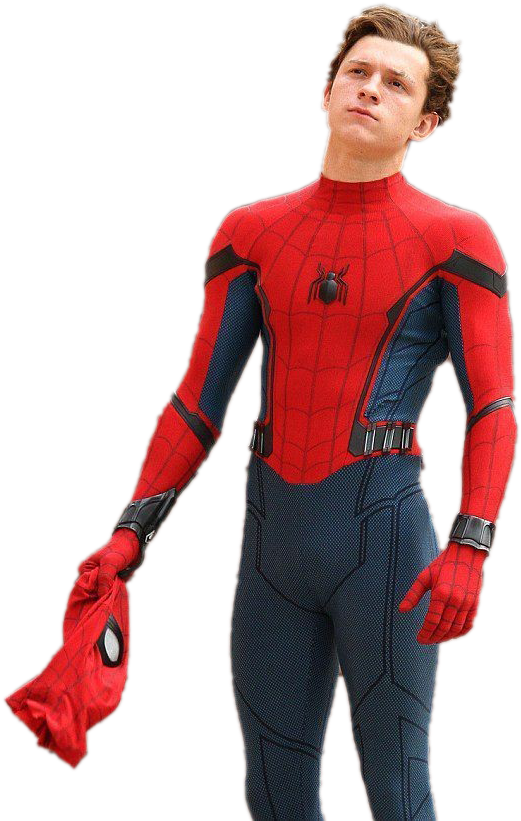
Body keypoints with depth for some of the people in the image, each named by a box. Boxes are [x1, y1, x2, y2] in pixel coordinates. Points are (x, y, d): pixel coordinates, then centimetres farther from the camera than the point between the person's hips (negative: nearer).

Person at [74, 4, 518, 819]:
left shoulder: (455, 240, 0)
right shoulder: (249, 233, 10)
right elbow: (198, 402, 10)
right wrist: (131, 532, 1)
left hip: (384, 531, -4)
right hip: (272, 535, 4)